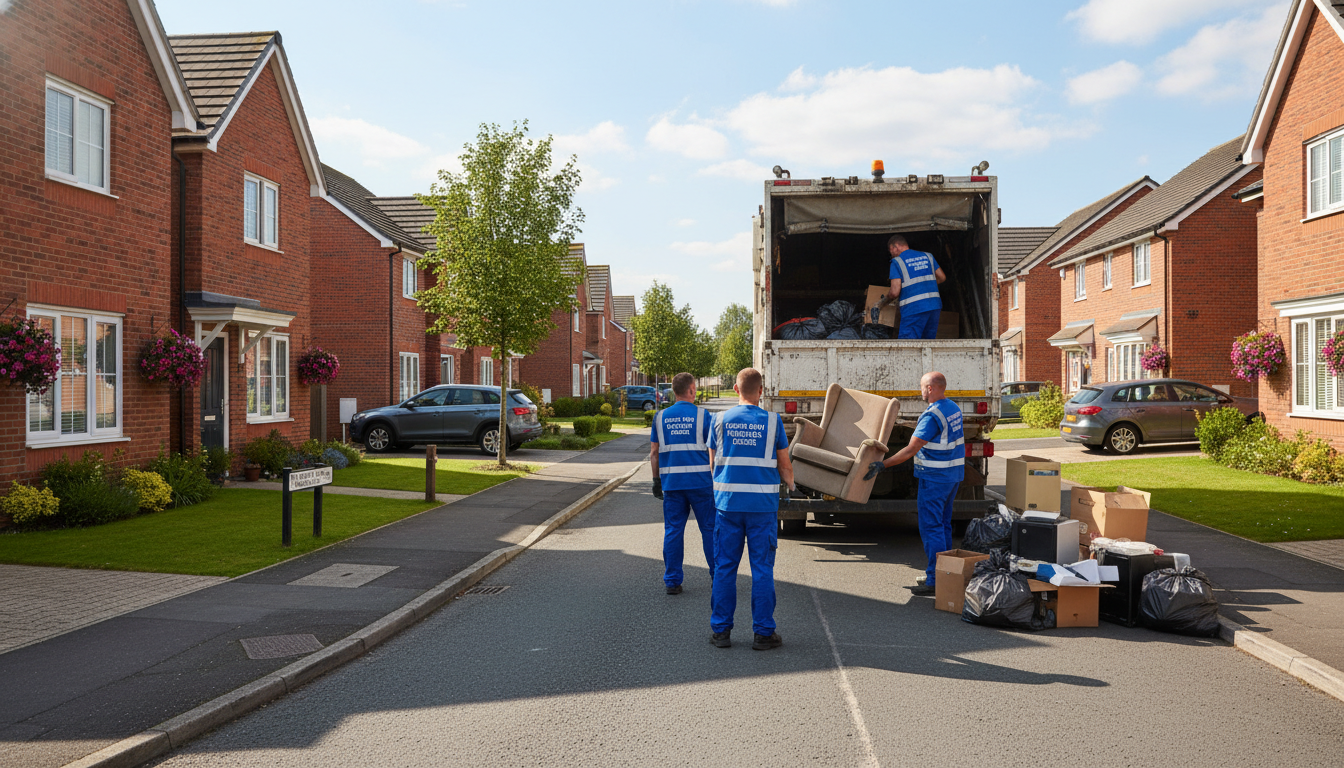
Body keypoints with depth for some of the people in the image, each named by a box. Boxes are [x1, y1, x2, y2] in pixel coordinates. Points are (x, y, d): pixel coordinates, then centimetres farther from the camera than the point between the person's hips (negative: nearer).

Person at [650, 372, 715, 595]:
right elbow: (713, 451, -3)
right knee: (709, 529, 8)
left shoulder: (661, 417, 6)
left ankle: (672, 581, 8)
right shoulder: (702, 415, -3)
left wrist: (656, 480, 13)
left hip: (671, 482, 3)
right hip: (700, 480, -2)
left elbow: (654, 453, 7)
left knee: (673, 531, 6)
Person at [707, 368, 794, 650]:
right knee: (762, 569, 5)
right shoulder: (772, 421, -3)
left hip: (728, 502, 1)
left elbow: (714, 461, 10)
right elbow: (785, 466, 4)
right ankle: (763, 632, 10)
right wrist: (790, 484, 24)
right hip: (763, 504, -1)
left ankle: (721, 630, 14)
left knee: (724, 567, 8)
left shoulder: (720, 420, 1)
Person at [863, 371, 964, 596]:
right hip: (954, 475, 9)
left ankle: (935, 580, -4)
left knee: (931, 527, -5)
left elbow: (911, 450, -23)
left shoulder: (932, 415, -21)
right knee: (943, 524, 17)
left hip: (935, 477, -9)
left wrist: (882, 465, -19)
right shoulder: (954, 408, 8)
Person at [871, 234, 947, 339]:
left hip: (914, 308, -6)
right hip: (935, 306, 6)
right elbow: (942, 277, 17)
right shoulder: (927, 256, 16)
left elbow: (895, 292, -8)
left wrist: (881, 304, 7)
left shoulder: (897, 262, -1)